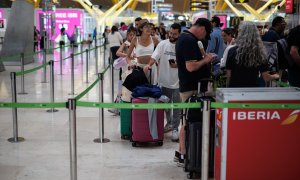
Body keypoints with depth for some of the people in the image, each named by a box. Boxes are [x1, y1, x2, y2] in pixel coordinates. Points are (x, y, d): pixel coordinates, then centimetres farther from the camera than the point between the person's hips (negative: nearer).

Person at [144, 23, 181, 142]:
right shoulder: (163, 44, 0)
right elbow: (154, 56, -7)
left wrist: (177, 65, -24)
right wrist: (149, 65, -26)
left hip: (177, 82, -3)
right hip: (164, 81, 3)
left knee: (177, 106, 2)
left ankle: (175, 129, 10)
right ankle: (169, 123, 37)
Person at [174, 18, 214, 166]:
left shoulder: (183, 37, 13)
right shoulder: (190, 41, -20)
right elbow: (191, 66, -27)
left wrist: (203, 59, 13)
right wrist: (205, 60, -11)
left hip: (187, 86, 10)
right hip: (191, 88, -10)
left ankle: (181, 152, 24)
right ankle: (183, 156, 6)